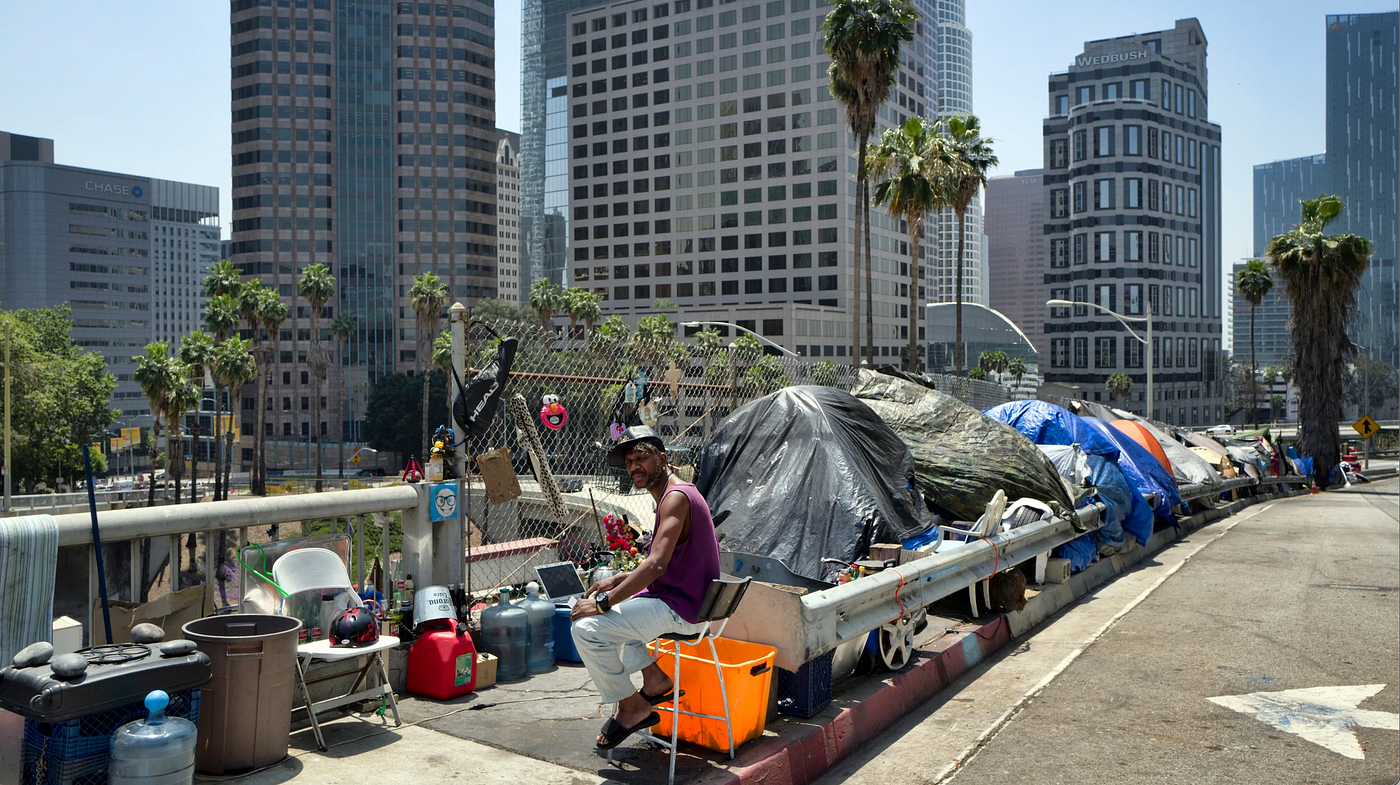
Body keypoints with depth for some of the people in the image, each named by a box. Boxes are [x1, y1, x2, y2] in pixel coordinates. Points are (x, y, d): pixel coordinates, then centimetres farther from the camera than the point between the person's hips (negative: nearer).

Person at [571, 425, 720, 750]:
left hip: (681, 609, -11)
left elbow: (656, 565, -29)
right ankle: (653, 678, 20)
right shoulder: (675, 494, 13)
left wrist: (603, 603, -25)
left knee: (587, 627, -18)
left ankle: (632, 706, -2)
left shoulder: (676, 497, -19)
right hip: (680, 599, 11)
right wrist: (620, 579, 11)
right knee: (612, 609, 26)